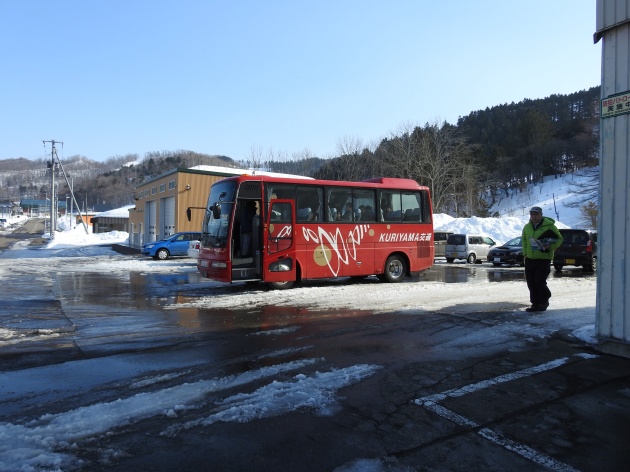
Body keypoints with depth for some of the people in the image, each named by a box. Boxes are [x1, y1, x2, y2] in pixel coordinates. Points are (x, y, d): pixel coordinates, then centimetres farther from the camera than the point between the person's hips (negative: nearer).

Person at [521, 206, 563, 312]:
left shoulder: (549, 226, -6)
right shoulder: (527, 227, 11)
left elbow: (559, 239, 0)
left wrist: (550, 246, -17)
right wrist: (525, 253, 11)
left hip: (544, 259, -6)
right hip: (530, 259, 6)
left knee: (540, 281, -11)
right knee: (531, 283, 5)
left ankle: (544, 300, 14)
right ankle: (535, 304, 16)